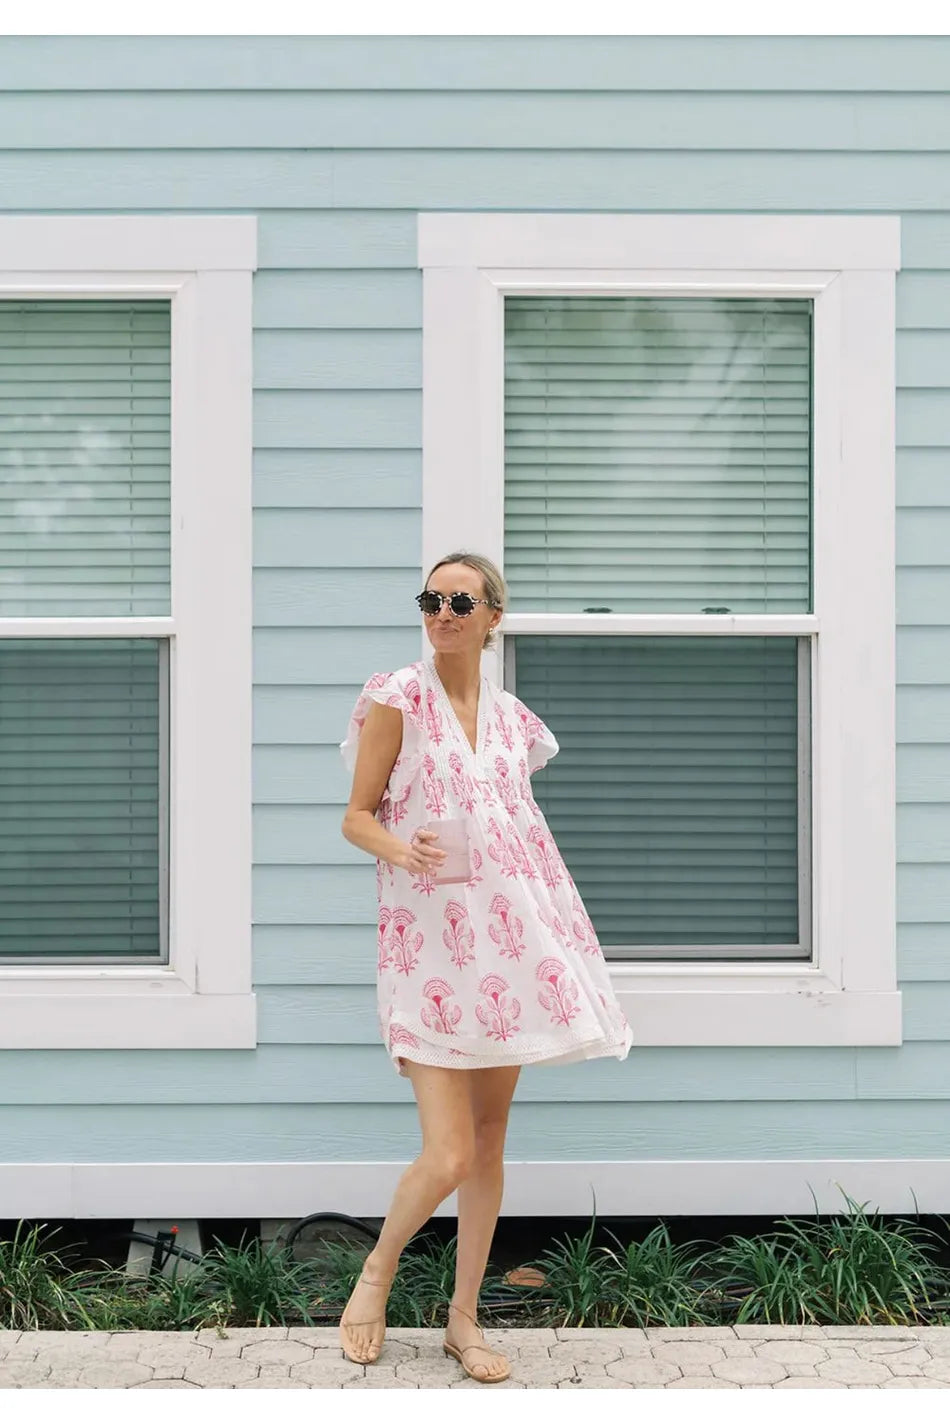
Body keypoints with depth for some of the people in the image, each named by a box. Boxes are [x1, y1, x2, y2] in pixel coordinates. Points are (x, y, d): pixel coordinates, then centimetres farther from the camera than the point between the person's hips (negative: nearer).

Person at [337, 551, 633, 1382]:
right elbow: (356, 818, -2)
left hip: (511, 936, 5)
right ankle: (378, 1272, 18)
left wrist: (557, 932, 17)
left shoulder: (511, 716, 11)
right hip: (428, 942, -5)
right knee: (448, 1157, -11)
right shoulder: (398, 699, -4)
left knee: (490, 1142, 9)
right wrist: (398, 848, -24)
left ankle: (464, 1319, 22)